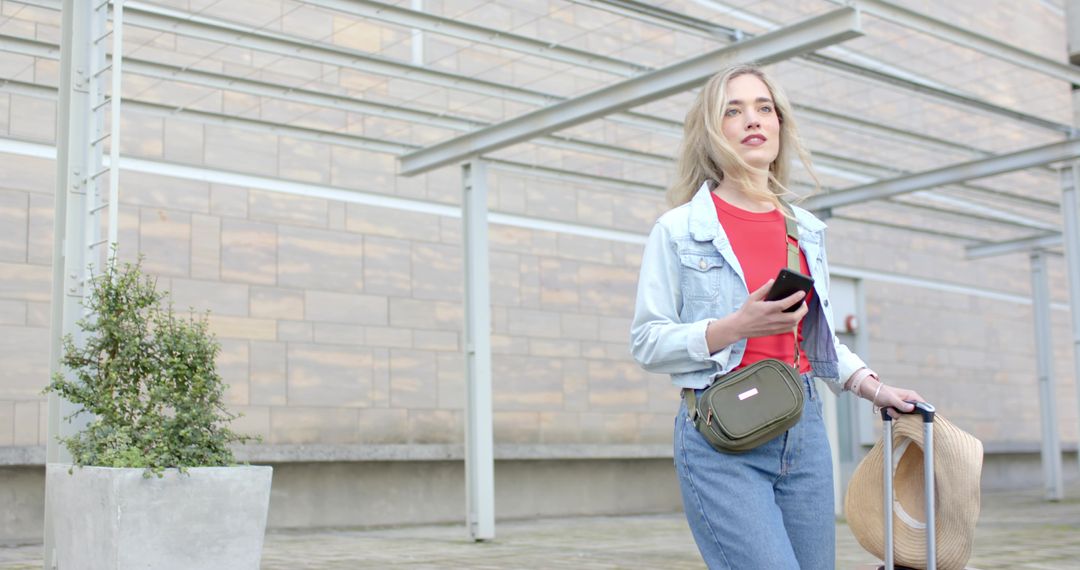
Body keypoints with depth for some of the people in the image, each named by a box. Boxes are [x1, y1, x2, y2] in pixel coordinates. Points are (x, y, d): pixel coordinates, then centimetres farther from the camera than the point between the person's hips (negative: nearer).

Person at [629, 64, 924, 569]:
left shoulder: (807, 230, 14)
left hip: (803, 430, 6)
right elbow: (647, 343, -6)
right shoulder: (678, 230, -2)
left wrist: (872, 386, 8)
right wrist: (736, 327, -18)